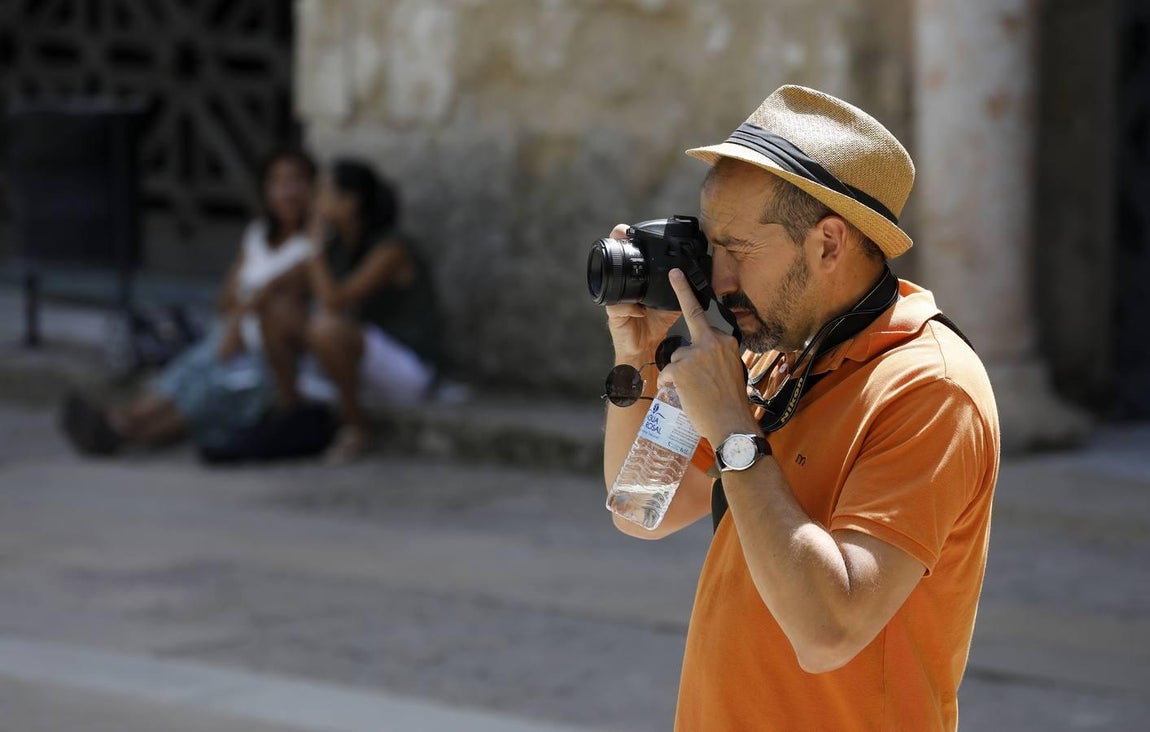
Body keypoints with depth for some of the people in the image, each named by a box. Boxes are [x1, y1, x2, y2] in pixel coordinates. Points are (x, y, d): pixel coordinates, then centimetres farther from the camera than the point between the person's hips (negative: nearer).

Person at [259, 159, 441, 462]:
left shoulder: (391, 250, -21)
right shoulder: (340, 243, 3)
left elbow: (333, 301, -30)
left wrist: (315, 245, -20)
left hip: (409, 373, -8)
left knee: (326, 330, -35)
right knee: (276, 320, -6)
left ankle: (355, 429, -18)